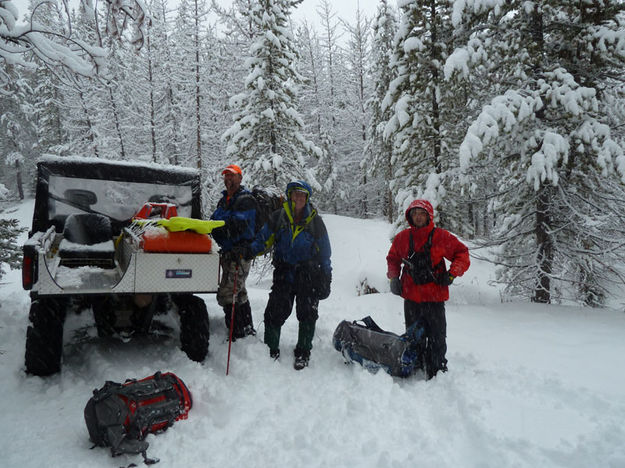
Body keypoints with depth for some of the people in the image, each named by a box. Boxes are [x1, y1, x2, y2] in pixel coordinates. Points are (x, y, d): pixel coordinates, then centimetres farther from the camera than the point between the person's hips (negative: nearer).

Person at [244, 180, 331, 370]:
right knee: (274, 312, -2)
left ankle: (303, 352, 18)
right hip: (283, 274, 0)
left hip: (309, 277, 0)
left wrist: (326, 280, 5)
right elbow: (263, 239, 6)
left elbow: (324, 252, 7)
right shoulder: (278, 218, 3)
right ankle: (270, 349, 16)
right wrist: (250, 251, -15)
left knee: (307, 314, 2)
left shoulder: (315, 221, 3)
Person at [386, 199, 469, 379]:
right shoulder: (402, 238, 3)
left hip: (434, 297, -3)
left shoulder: (441, 236, -4)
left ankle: (437, 374, 16)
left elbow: (462, 253, 2)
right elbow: (393, 259, 18)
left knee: (437, 339, 2)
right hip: (411, 297, 3)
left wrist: (452, 273, -10)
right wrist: (393, 278, 5)